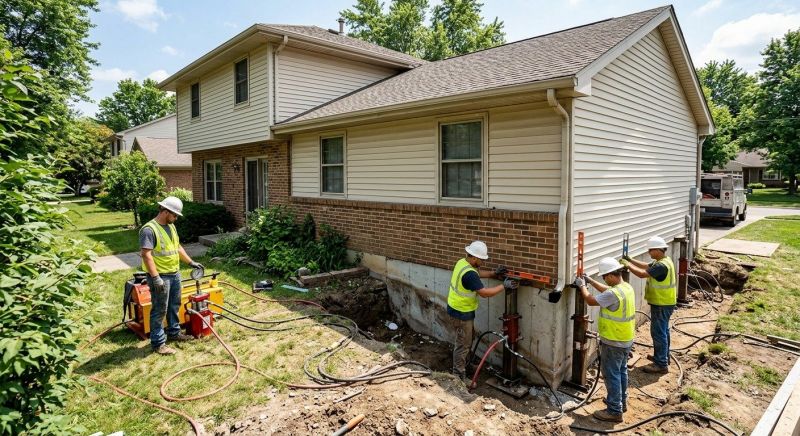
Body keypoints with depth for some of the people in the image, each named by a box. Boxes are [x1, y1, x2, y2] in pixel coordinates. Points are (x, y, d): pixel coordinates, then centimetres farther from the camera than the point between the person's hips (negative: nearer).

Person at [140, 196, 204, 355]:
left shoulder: (171, 226, 10)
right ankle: (158, 343, 9)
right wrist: (156, 278, -27)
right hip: (160, 277, -9)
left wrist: (191, 262, 18)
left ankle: (174, 332, 35)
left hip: (175, 274, 9)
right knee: (159, 310, 0)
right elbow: (146, 255, -24)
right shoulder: (149, 229, -19)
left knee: (174, 306, 20)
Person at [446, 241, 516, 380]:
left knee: (463, 341, 23)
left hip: (457, 308, 10)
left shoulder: (462, 262, -1)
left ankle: (460, 367, 38)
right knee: (463, 345, 2)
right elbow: (484, 293, -30)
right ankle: (459, 377, 14)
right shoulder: (469, 274, -30)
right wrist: (504, 285, -22)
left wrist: (494, 273, 4)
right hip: (462, 312, -10)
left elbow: (478, 273, 16)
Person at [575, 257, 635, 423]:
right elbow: (607, 291, 18)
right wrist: (590, 281, 17)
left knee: (612, 375, 2)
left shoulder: (614, 294, -29)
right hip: (626, 339, 10)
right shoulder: (627, 287, 1)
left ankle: (615, 411, 10)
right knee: (621, 371, 22)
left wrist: (582, 286, -4)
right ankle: (621, 401, 38)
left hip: (613, 342, -9)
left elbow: (591, 301, -19)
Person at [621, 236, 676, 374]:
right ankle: (663, 357, 35)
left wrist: (628, 265, -18)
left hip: (662, 305, -11)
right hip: (663, 303, 11)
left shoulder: (662, 265, -26)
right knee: (663, 331, 21)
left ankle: (661, 364, 1)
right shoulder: (663, 261, 7)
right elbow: (646, 266, 16)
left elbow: (642, 274, -29)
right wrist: (631, 260, 7)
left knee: (658, 333, -5)